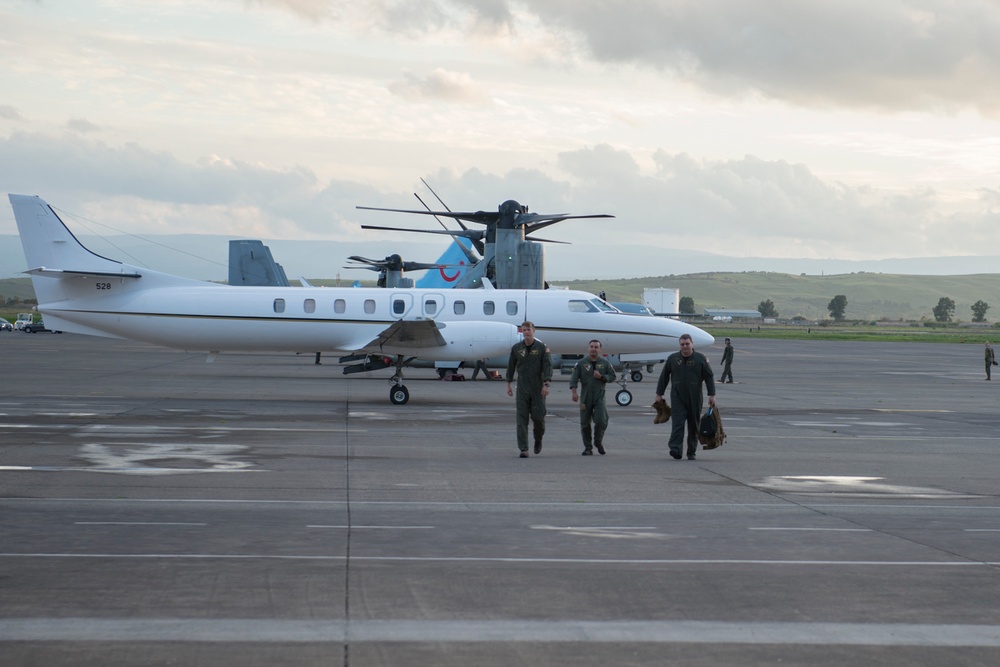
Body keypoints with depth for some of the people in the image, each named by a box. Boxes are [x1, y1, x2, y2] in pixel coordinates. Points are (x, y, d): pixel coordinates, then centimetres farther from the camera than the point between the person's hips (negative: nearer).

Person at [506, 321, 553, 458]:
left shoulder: (542, 347, -3)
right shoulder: (516, 348, 5)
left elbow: (548, 366, -8)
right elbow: (511, 366, 12)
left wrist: (546, 384, -17)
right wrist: (508, 384, 11)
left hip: (538, 387, -2)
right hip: (522, 387, 2)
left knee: (538, 416, -2)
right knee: (522, 418, -5)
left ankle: (538, 440, 28)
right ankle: (523, 449, -5)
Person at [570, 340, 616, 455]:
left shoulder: (605, 363, 7)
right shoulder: (581, 363, 3)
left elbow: (612, 376, 9)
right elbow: (574, 378, -4)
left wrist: (601, 377, -10)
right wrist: (574, 392, -17)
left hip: (599, 397, 0)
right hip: (585, 397, 0)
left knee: (601, 421, -11)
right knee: (585, 423, 2)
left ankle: (598, 442, 15)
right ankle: (588, 447, 15)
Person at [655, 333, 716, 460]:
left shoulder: (701, 359, 2)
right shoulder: (672, 359, 6)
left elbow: (709, 377, 2)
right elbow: (664, 377, 12)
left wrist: (711, 395, -5)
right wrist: (659, 394, 10)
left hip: (694, 398, 0)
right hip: (677, 398, 0)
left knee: (694, 425, 5)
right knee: (678, 423, -13)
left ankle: (691, 452, 14)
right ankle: (676, 449, -21)